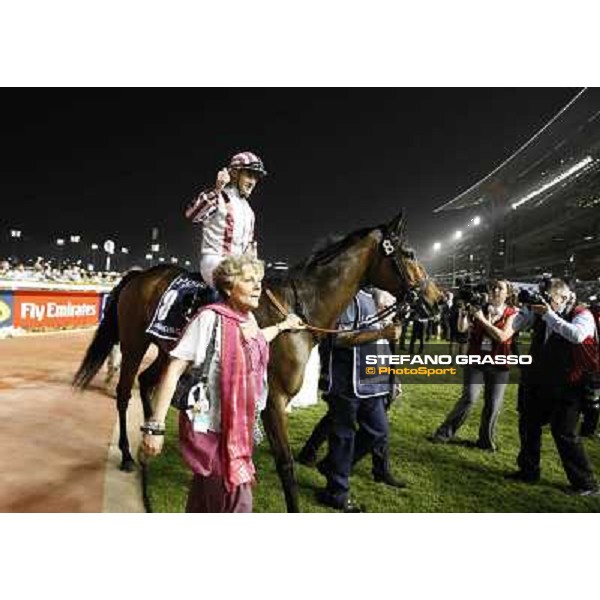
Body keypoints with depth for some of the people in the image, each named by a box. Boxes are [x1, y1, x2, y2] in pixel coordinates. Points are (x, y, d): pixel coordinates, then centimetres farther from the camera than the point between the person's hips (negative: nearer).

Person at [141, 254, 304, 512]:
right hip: (210, 429, -7)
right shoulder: (211, 318, -20)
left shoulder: (249, 318, 3)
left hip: (240, 429, 7)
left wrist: (282, 326, 32)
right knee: (237, 504, 4)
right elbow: (174, 370, -20)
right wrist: (155, 425, -23)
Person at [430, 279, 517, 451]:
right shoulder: (480, 310, 5)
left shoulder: (512, 314, -2)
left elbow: (502, 336, -17)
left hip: (498, 365, 0)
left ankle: (486, 441, 24)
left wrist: (483, 320, -16)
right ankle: (445, 432, 3)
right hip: (475, 361, 0)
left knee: (493, 405, 5)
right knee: (469, 398, -10)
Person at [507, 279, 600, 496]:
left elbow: (577, 335, -30)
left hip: (565, 388, -6)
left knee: (565, 434, -3)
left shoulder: (582, 314, -9)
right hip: (538, 384, 7)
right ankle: (528, 471, 32)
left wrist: (550, 315, -26)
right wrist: (529, 308, -6)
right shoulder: (540, 314, 5)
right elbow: (516, 326, 10)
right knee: (528, 426, 15)